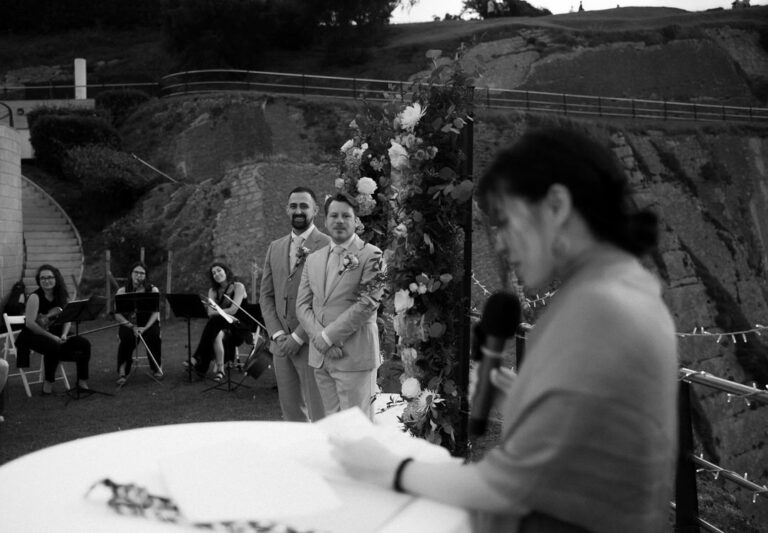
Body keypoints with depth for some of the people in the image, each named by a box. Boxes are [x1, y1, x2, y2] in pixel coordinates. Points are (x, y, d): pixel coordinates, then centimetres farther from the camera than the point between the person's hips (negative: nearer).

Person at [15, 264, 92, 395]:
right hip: (34, 336, -6)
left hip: (56, 335, 6)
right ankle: (48, 383, -17)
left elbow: (67, 319, 7)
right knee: (53, 346, -38)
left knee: (84, 344, -13)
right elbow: (30, 323, -21)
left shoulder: (61, 296, 5)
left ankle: (82, 381, -1)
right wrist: (52, 336, -23)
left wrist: (64, 334, -13)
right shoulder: (35, 297, -13)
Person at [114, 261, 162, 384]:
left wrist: (145, 327, -25)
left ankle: (157, 367, -10)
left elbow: (156, 311, -8)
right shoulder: (122, 291, 2)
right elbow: (117, 314, -6)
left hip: (148, 324, 0)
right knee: (128, 338, -34)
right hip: (128, 324, 0)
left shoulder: (153, 290, 2)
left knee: (153, 336, -32)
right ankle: (122, 372, -25)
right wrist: (132, 326, -23)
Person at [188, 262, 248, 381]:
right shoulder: (213, 291, 15)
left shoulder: (238, 287, 0)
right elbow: (210, 312, -2)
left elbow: (233, 310, -13)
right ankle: (219, 369, -34)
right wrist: (225, 314, -20)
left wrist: (216, 311, -10)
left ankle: (198, 359, -28)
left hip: (238, 328, -4)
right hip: (219, 325, 4)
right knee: (216, 333, -34)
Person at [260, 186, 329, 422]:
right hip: (281, 344, 6)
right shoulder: (275, 248, 14)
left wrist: (298, 337, -14)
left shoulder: (327, 246, -7)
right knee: (291, 413, 12)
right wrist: (277, 334, -1)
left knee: (319, 415, -3)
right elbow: (266, 295, 13)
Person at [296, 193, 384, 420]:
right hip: (320, 357, 6)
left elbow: (367, 304, -13)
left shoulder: (371, 255, -4)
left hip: (355, 357, -5)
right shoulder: (313, 259, 15)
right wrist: (319, 339, -8)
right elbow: (302, 305, 10)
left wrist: (327, 337, -13)